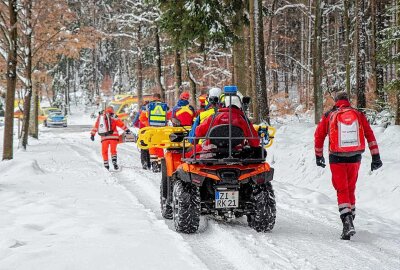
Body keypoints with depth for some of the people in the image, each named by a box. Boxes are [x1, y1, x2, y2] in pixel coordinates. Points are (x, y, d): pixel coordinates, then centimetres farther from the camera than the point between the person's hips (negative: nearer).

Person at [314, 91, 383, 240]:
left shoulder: (328, 116, 2)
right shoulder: (359, 115, 5)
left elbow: (318, 136, 7)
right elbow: (370, 136, 1)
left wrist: (319, 156, 20)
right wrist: (376, 157, 2)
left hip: (337, 159, -2)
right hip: (355, 159, 2)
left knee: (342, 190, -1)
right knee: (350, 189, 17)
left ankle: (347, 222, -19)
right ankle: (351, 219, 27)